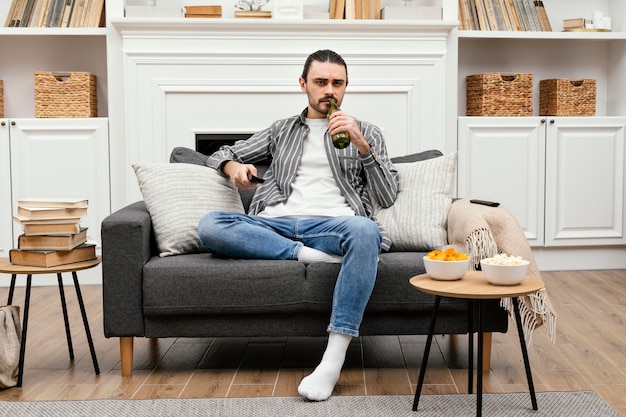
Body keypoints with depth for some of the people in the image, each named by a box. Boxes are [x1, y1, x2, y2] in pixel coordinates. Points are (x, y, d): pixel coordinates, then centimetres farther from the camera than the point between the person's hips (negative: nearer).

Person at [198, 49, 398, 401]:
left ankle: (333, 359, -39)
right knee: (210, 226, -27)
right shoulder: (282, 131, 26)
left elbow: (387, 197, 8)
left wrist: (361, 145, -6)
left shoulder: (366, 132, 20)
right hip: (275, 224, 2)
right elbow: (222, 154, 31)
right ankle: (312, 255, -26)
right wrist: (234, 167, 5)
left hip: (331, 224, -2)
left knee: (365, 230, -39)